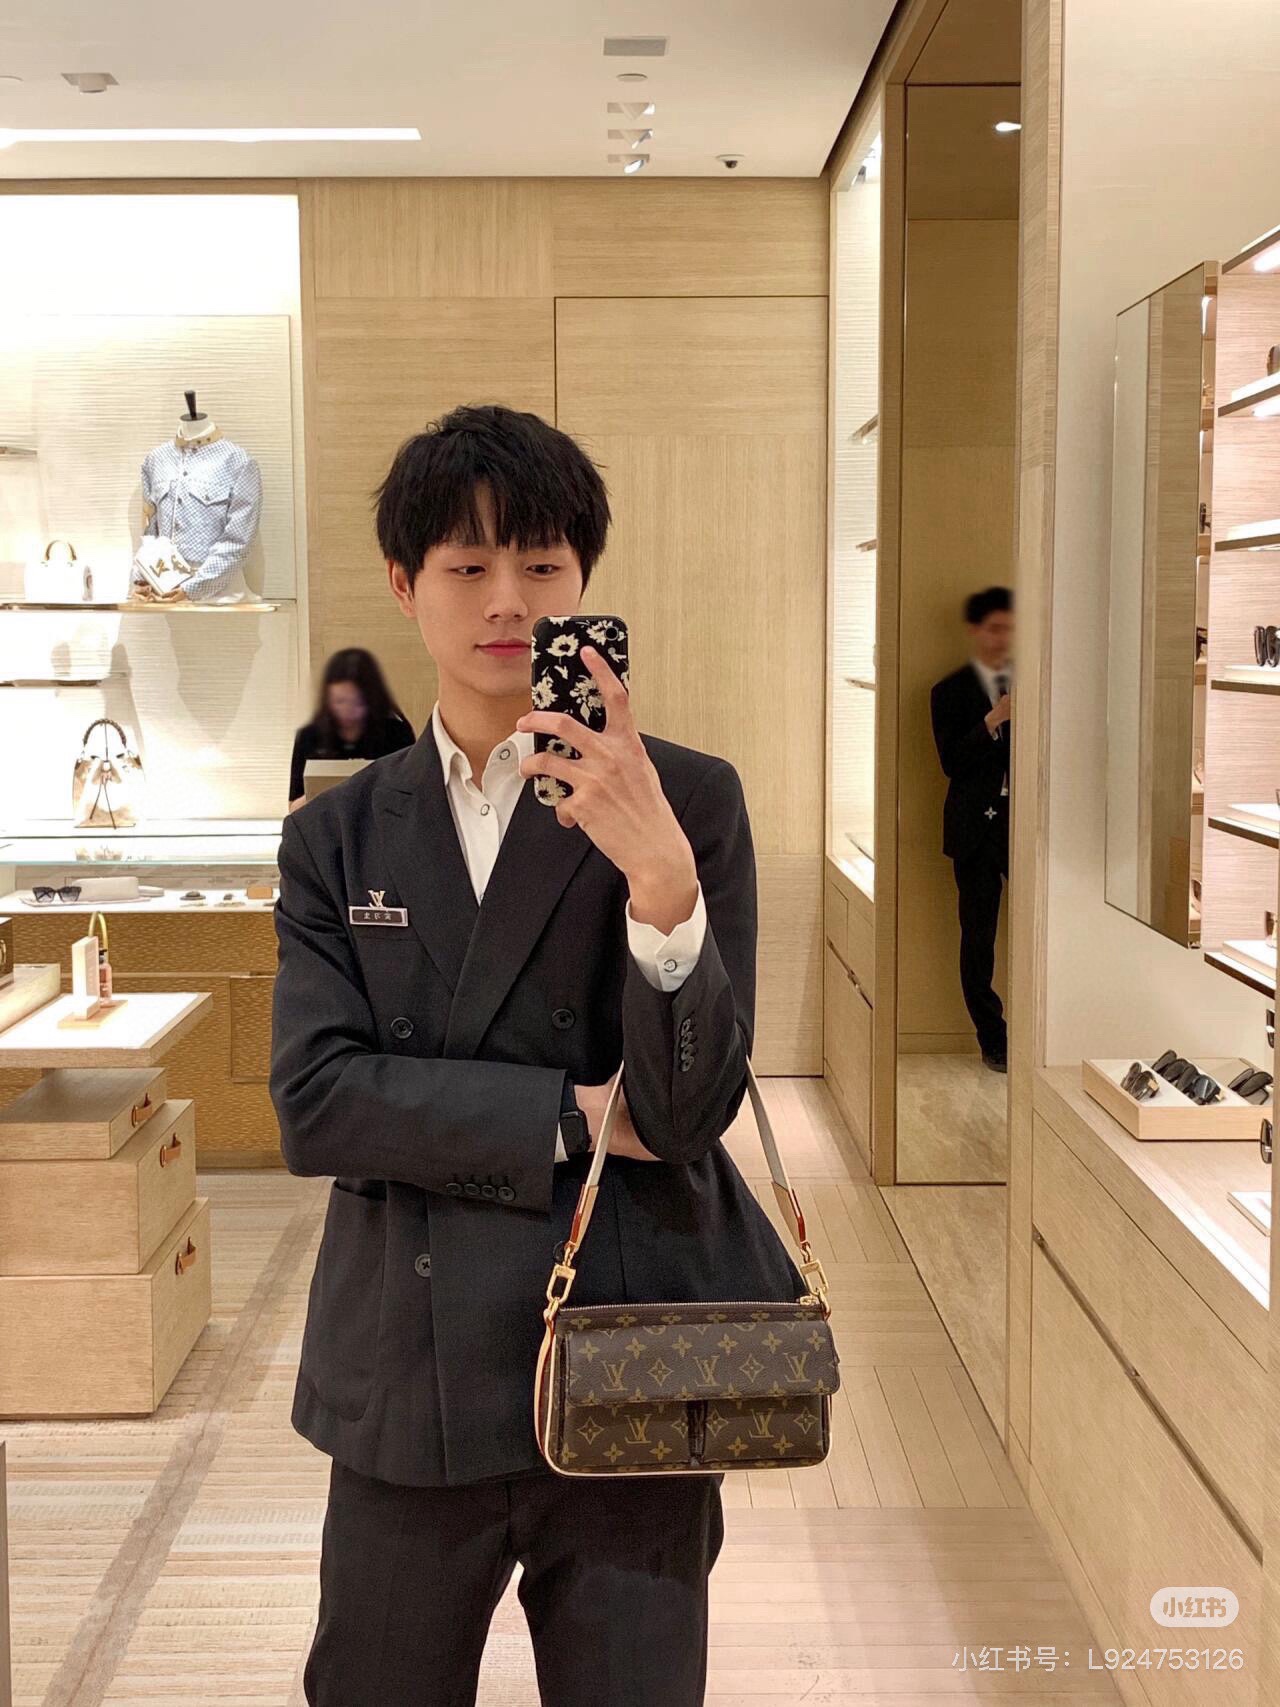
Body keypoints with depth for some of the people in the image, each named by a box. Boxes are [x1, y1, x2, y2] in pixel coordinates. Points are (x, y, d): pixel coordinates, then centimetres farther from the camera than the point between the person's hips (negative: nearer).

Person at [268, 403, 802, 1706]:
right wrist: (575, 1114, -14)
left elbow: (689, 1108, -12)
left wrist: (661, 876, -28)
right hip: (408, 1387, 2)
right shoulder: (336, 835, 4)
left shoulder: (688, 801, -4)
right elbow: (314, 1100, -7)